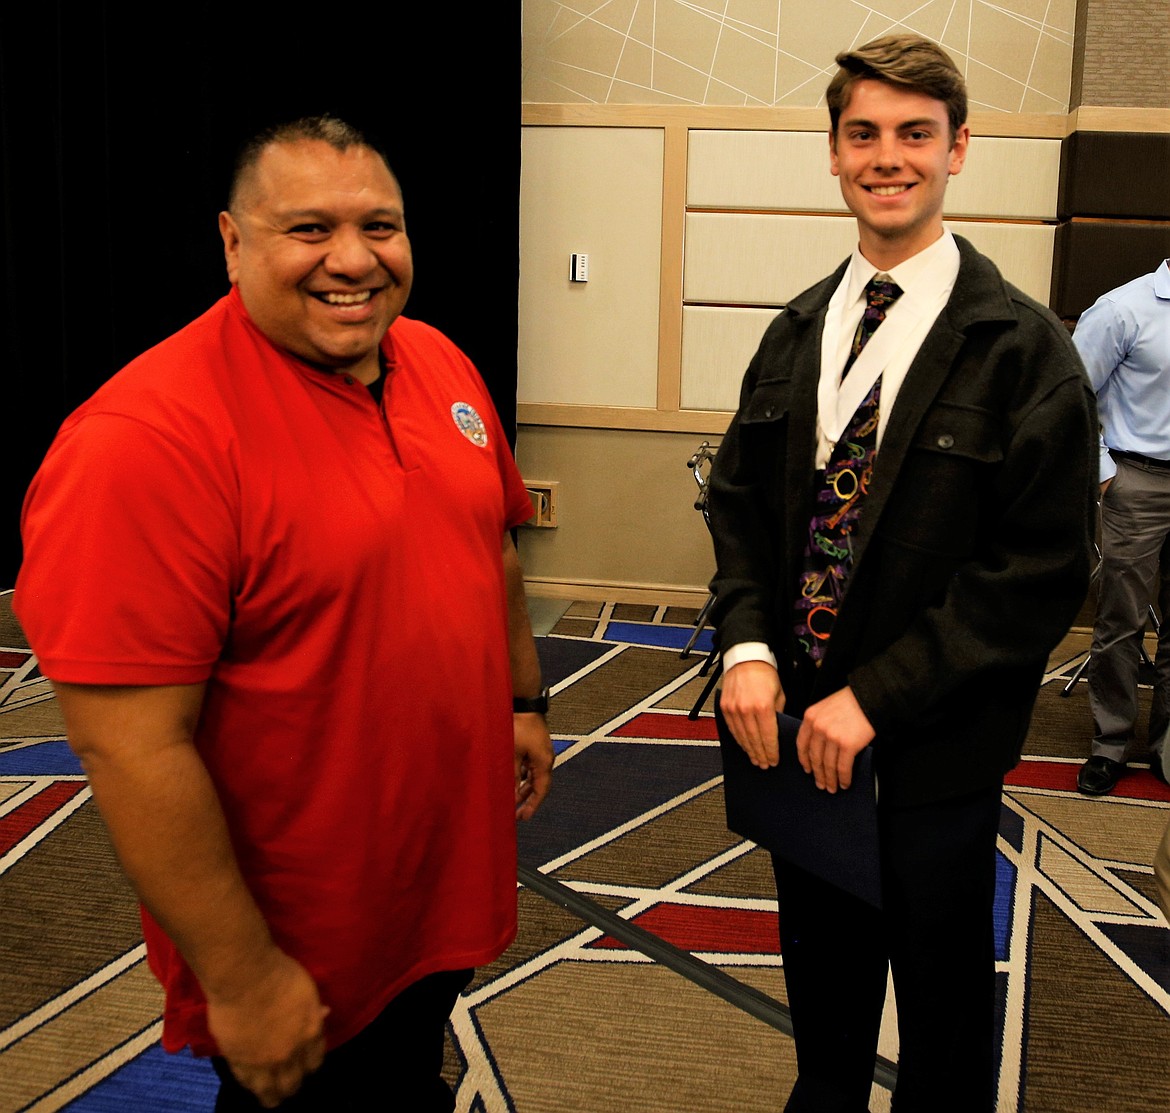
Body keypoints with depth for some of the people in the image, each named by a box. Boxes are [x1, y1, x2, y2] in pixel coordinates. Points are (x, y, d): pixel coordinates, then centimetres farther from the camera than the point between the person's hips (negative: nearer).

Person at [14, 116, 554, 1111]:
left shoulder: (438, 363, -2)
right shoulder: (147, 442, -26)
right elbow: (133, 748, -27)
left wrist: (524, 702, 17)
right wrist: (240, 976, -21)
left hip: (449, 876, 7)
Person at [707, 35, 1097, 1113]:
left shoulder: (1023, 347, -14)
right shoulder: (797, 333, 4)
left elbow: (1044, 569, -17)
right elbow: (741, 496, 8)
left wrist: (877, 697, -20)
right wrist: (748, 645, -9)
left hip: (936, 748, -5)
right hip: (797, 725, 5)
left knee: (941, 995, 16)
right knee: (820, 970, 25)